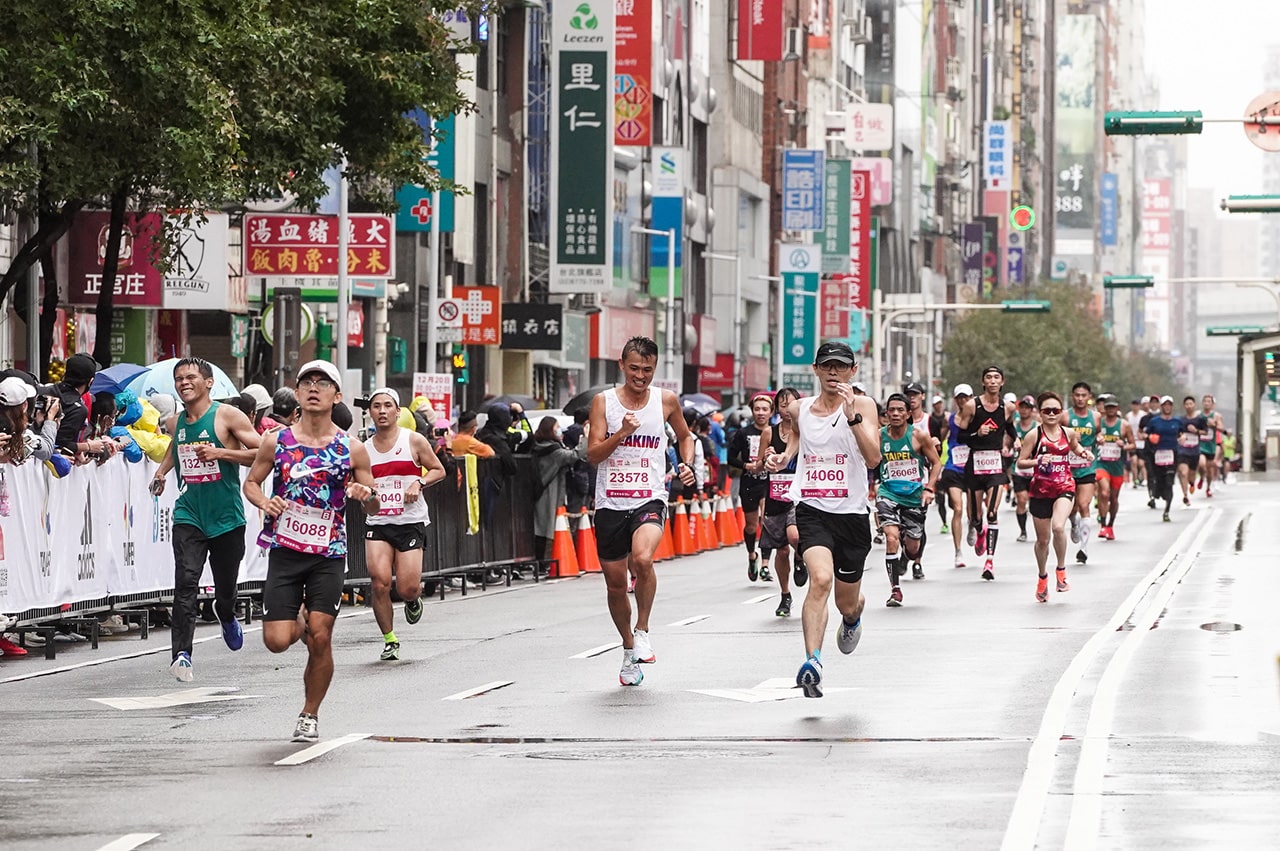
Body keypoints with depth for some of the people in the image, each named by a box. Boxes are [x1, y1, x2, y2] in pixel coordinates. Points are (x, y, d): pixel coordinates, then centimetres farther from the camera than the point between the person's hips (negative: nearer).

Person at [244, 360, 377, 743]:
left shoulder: (351, 449, 0)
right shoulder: (276, 441, 1)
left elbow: (372, 508, 7)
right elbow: (251, 482, 12)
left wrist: (368, 495, -17)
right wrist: (265, 502, -11)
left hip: (328, 554, 0)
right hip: (284, 550, 0)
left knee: (320, 639, -7)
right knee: (277, 641, -6)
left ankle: (310, 715, 12)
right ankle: (298, 621, 31)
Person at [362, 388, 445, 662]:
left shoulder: (414, 441, 1)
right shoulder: (364, 449, 8)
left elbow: (439, 471, 7)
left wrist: (419, 483, -11)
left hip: (410, 522, -2)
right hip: (377, 523, 2)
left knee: (407, 588, -9)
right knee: (379, 582, -15)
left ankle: (414, 599, 31)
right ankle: (390, 640, 2)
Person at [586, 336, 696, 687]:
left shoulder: (666, 401, 4)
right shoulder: (603, 402, 1)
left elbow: (684, 435, 22)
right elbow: (593, 454, -5)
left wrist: (687, 464, 4)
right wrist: (622, 433, -20)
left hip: (650, 500, -1)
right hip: (611, 503, 1)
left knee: (642, 559, -30)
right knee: (615, 583, 8)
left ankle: (642, 630, -8)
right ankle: (629, 650, 30)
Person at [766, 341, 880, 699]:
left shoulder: (863, 405, -5)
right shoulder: (799, 408, 6)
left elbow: (873, 458, -19)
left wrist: (852, 415, -28)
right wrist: (785, 456, 12)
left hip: (852, 513, 0)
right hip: (812, 510, 0)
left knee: (847, 602, 15)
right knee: (821, 578, -28)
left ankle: (853, 617, 54)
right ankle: (812, 662, -35)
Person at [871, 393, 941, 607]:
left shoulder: (919, 436, -7)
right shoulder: (879, 437, -4)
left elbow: (936, 463, 2)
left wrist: (929, 488, -8)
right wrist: (875, 484, 2)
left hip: (914, 495, 0)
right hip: (888, 493, 0)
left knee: (913, 547, 8)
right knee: (892, 537, -22)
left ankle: (914, 561, 48)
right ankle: (895, 589, -13)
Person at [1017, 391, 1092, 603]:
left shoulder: (1068, 433, 3)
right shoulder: (1034, 435, -6)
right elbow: (1020, 462, -5)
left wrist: (1083, 453, 5)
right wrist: (1038, 461, -23)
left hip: (1064, 488, 0)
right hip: (1040, 491, 0)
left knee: (1058, 527, -26)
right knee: (1043, 539, 10)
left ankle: (1061, 570, -4)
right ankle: (1042, 578, 36)